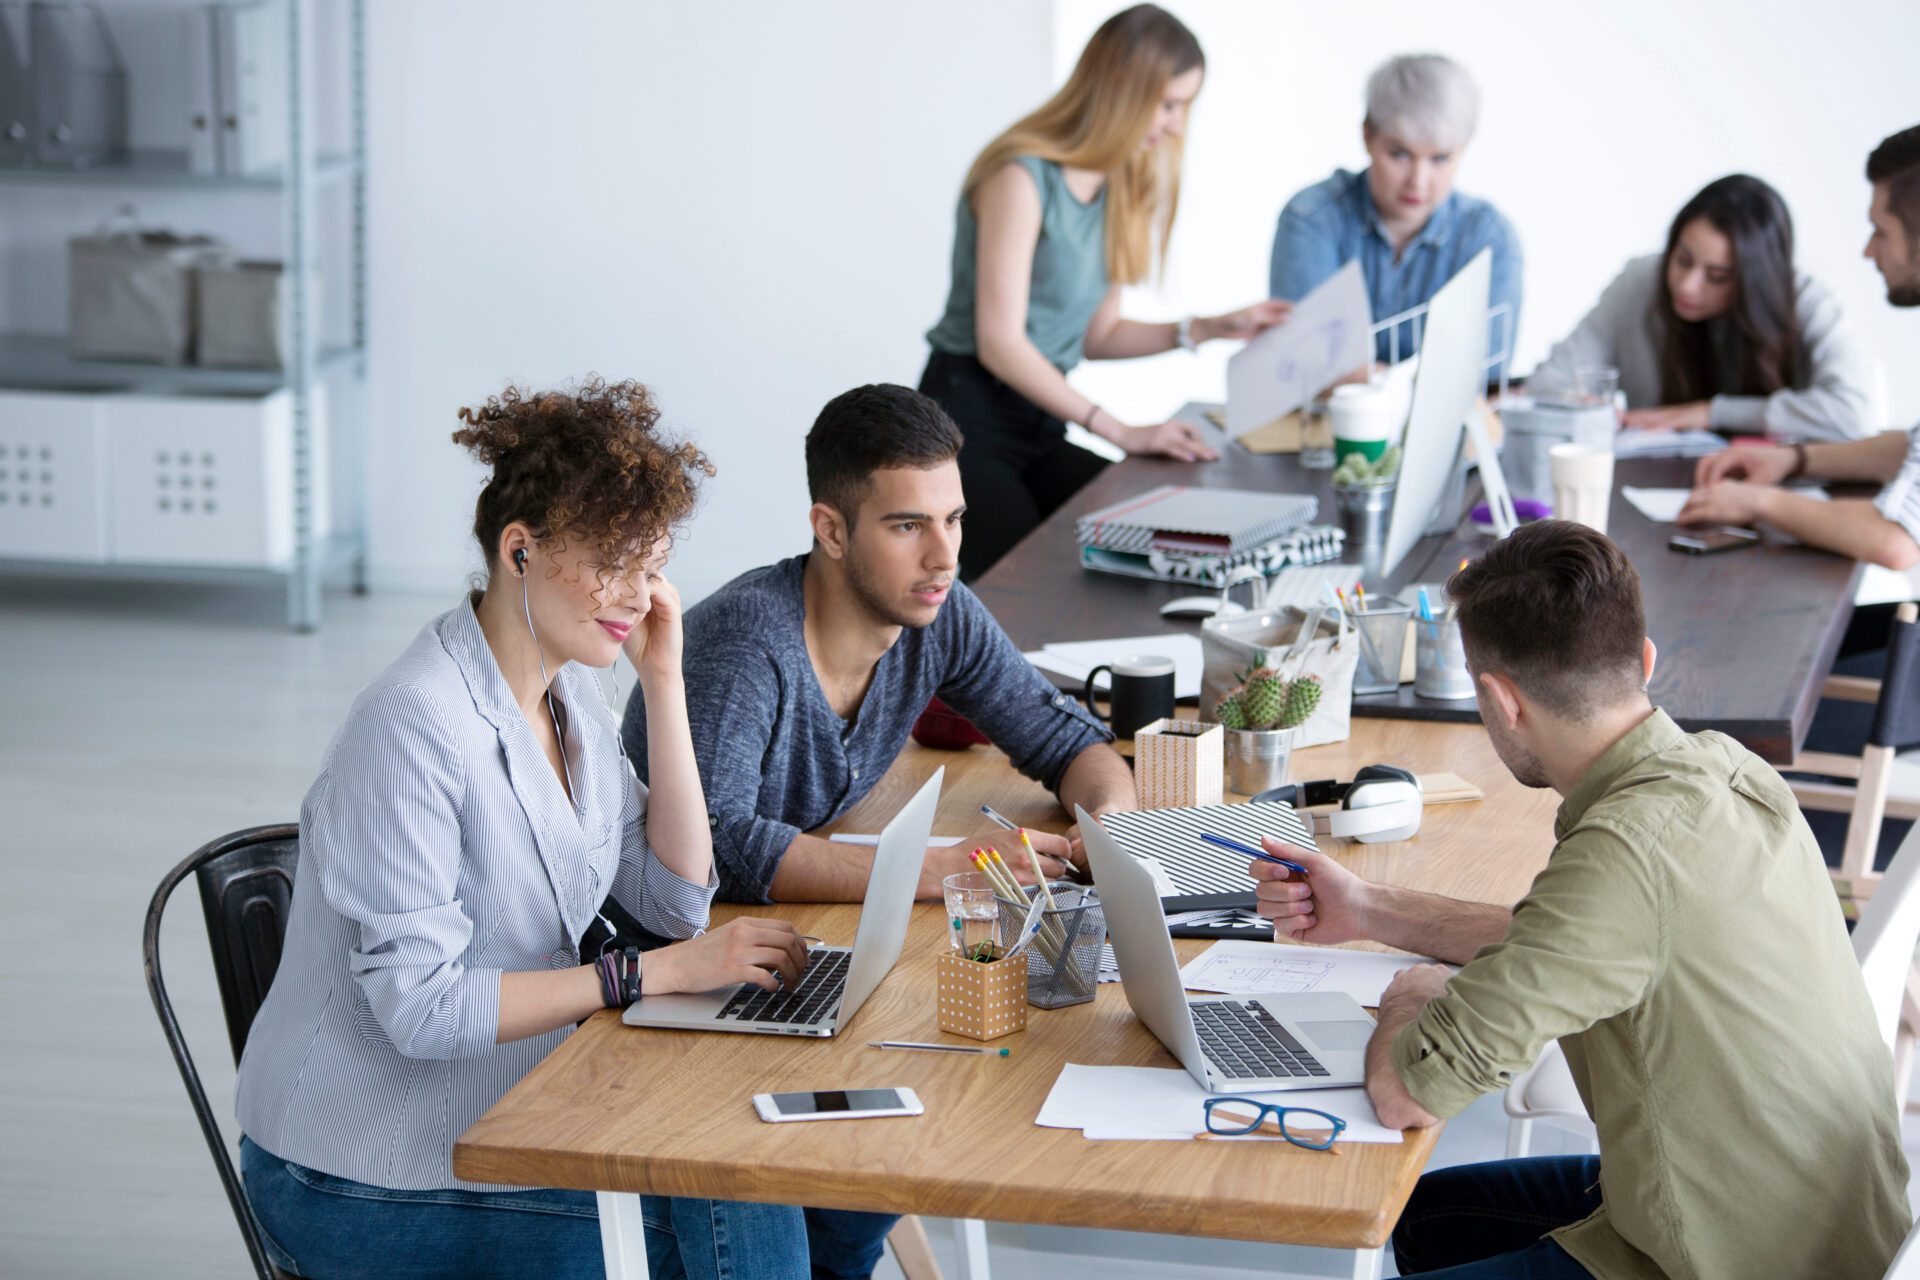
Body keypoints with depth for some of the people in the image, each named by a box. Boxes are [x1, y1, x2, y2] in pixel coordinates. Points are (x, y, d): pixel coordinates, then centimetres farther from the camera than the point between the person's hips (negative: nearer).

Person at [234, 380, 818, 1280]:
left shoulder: (564, 690, 6)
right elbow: (421, 1007, -25)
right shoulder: (416, 727, -22)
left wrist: (663, 682, -1)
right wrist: (655, 972, -24)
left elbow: (677, 900, 6)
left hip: (512, 1117, 8)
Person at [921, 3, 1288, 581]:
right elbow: (999, 343, -18)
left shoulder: (1116, 189, 12)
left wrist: (1206, 329, 5)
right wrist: (1123, 432, -22)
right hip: (967, 426, -8)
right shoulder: (1022, 179, -14)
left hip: (1039, 427, 8)